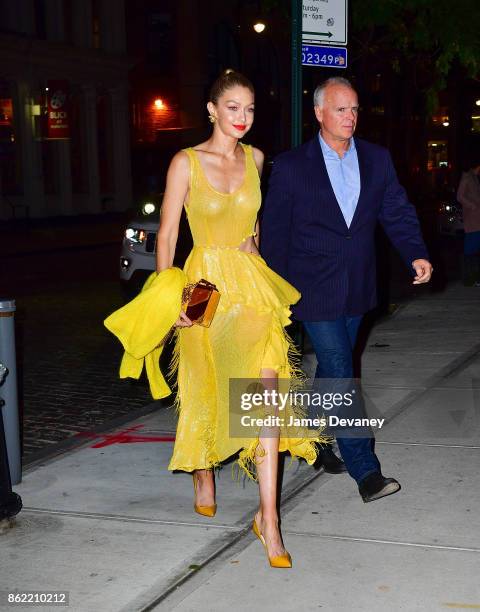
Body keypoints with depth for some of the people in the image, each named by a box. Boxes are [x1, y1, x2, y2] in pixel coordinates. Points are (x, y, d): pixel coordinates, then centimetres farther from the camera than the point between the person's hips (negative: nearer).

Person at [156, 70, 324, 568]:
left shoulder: (255, 159, 7)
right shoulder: (186, 162, -5)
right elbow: (167, 233, -5)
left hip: (253, 280, 2)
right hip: (207, 283, -2)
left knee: (266, 383, -14)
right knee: (206, 390, 11)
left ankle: (268, 515, -11)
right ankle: (203, 476, 41)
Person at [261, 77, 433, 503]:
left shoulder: (377, 159, 4)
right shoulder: (291, 166, -7)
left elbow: (397, 212, 4)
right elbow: (275, 230, -2)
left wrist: (416, 255, -13)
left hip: (356, 289, 5)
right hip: (315, 290, -5)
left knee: (332, 370, 18)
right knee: (340, 377, -8)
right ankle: (366, 471, -6)